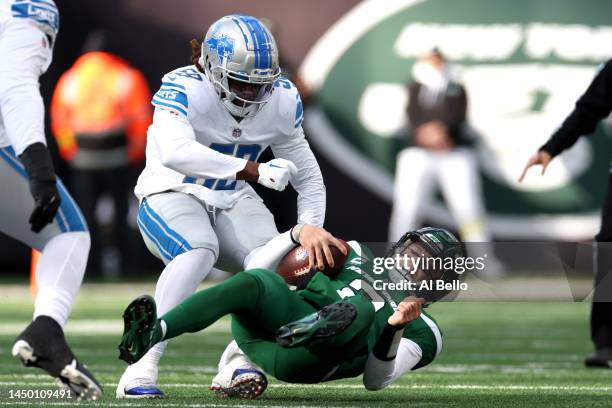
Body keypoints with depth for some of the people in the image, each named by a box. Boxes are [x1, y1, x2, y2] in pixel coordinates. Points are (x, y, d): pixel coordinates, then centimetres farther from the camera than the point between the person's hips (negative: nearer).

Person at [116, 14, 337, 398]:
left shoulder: (281, 99, -6)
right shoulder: (183, 88, -23)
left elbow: (306, 174, 4)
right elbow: (174, 152, -43)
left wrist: (310, 226, -13)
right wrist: (254, 171, -46)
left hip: (231, 201, 5)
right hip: (173, 194, -5)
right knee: (199, 250, -36)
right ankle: (142, 368, -36)